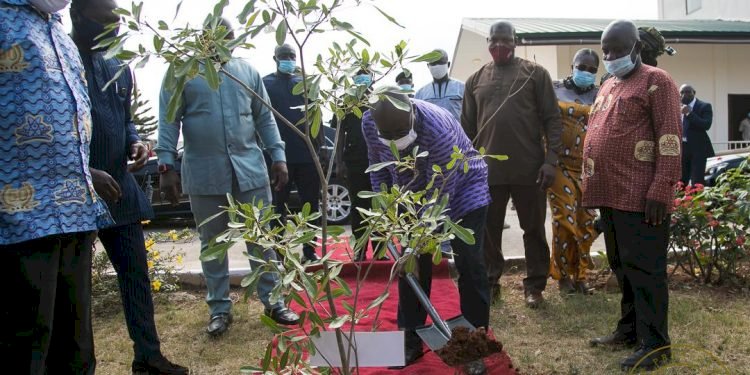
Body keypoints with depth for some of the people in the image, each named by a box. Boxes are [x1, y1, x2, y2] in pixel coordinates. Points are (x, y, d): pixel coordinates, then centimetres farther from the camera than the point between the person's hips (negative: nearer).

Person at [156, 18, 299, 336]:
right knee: (212, 244, 9)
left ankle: (273, 302, 17)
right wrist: (166, 165, -9)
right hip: (204, 173, -1)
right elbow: (169, 122, 0)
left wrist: (278, 157, 4)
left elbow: (265, 118, 12)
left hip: (250, 168, 2)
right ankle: (219, 309, 21)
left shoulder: (248, 71, 12)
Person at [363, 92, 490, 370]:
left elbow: (440, 194, -32)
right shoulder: (369, 123, -21)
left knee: (469, 264, -7)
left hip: (463, 192, -4)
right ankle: (410, 340, 12)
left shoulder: (438, 130, -38)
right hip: (414, 198, 5)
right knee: (411, 264, 0)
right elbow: (378, 165, -1)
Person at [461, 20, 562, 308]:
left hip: (529, 168, -2)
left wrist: (550, 160, -10)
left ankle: (534, 285, 22)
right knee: (488, 230, 10)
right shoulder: (476, 80, 11)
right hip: (487, 170, 2)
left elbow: (552, 119, -1)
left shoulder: (535, 73, 3)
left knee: (534, 229, 7)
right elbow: (467, 127, 12)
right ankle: (490, 282, 25)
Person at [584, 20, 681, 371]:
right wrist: (592, 187, 16)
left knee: (643, 268, -3)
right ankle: (630, 328, 27)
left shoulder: (655, 81, -4)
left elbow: (669, 139, -13)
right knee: (621, 266, 15)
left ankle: (654, 343, 7)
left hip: (640, 196, -8)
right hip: (610, 194, 8)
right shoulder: (607, 87, 20)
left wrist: (660, 190, -20)